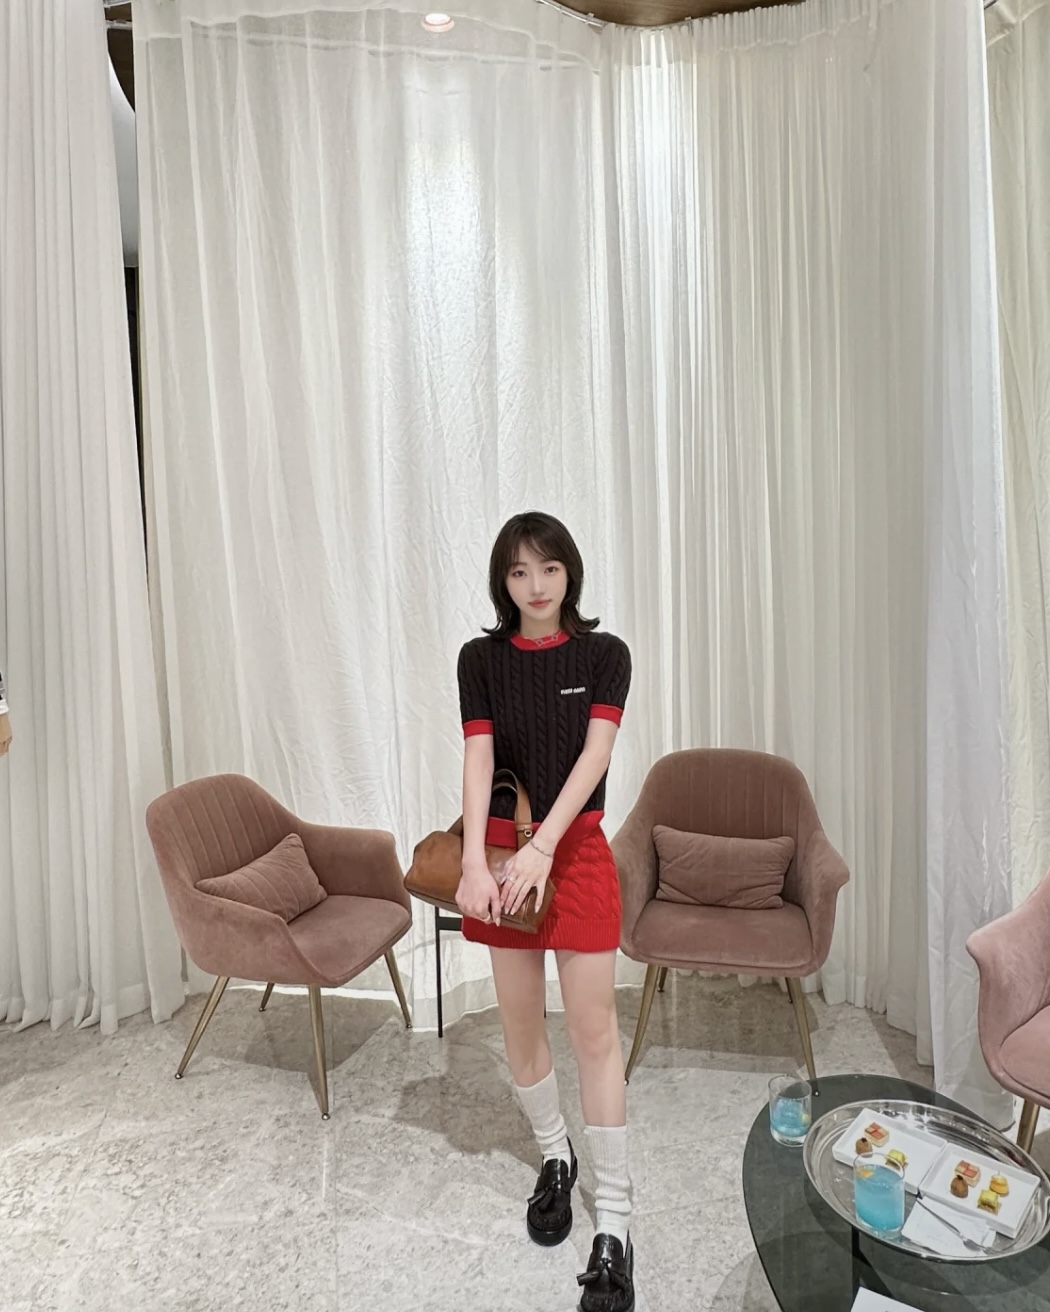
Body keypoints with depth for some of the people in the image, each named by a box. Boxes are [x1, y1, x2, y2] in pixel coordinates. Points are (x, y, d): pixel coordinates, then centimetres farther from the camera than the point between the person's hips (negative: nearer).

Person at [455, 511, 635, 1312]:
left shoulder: (604, 654, -4)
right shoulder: (481, 658, 0)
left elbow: (594, 754, -15)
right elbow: (478, 759, -9)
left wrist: (544, 846, -27)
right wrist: (474, 862, -21)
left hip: (577, 850, -2)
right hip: (504, 850, 2)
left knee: (594, 1030, 1)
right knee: (520, 1025, 14)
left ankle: (616, 1222, 15)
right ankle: (555, 1157, 39)